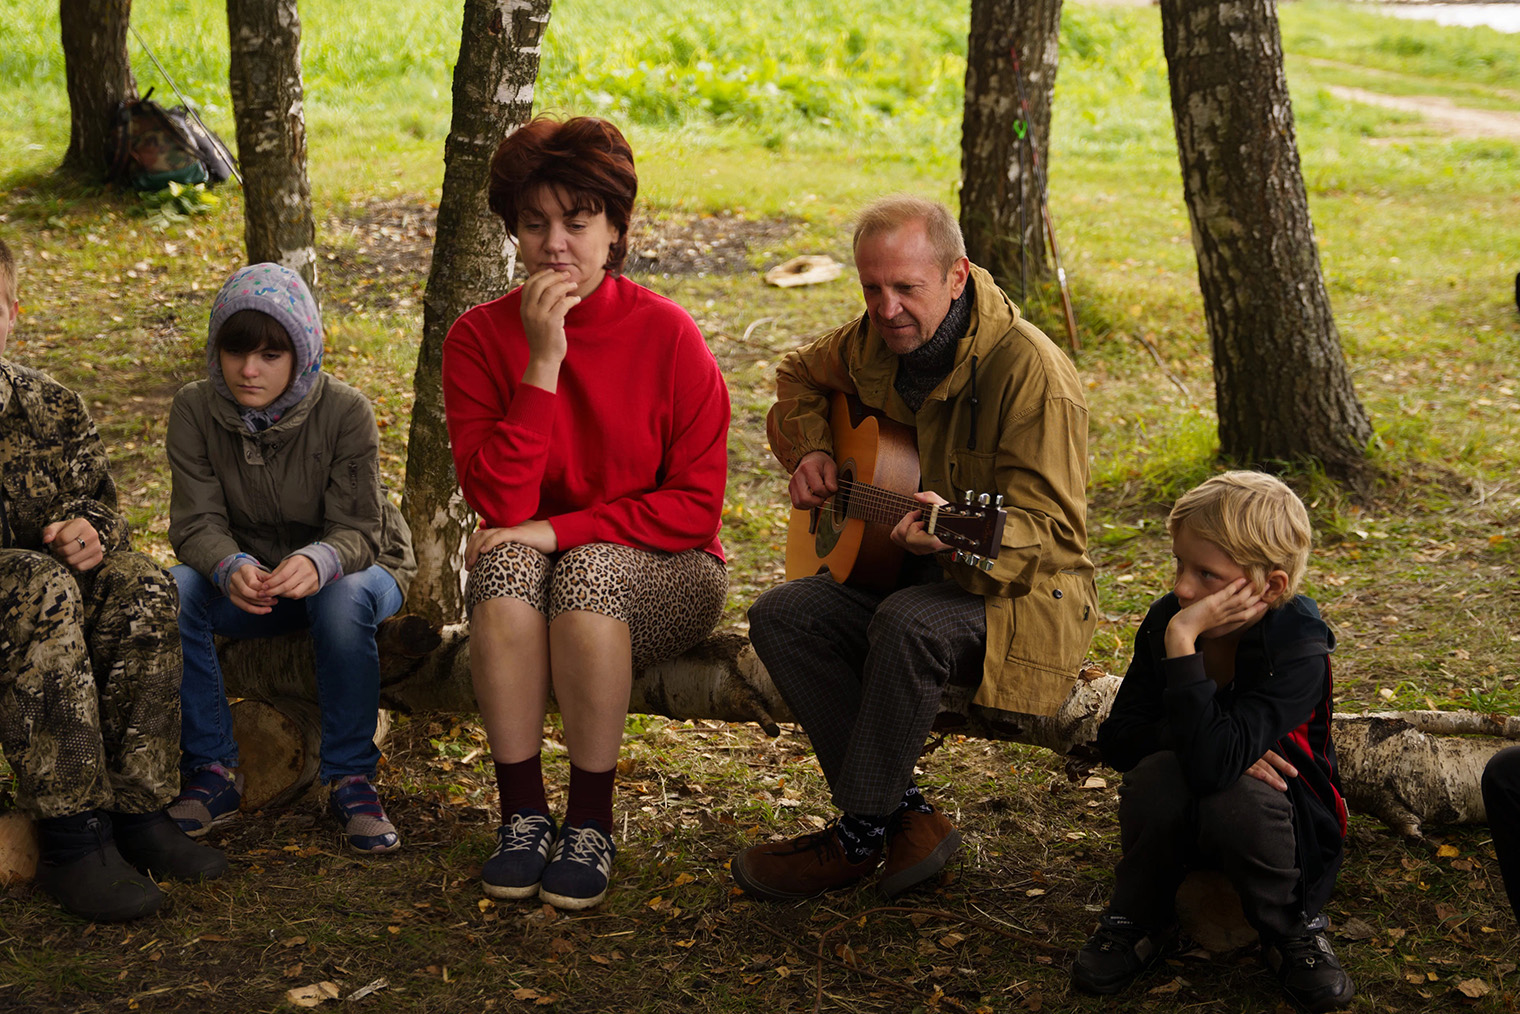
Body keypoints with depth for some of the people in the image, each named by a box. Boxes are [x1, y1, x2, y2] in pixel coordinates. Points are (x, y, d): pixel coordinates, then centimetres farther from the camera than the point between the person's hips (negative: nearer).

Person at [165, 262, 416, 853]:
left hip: (355, 567, -2)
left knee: (343, 599, -38)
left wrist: (317, 562, -48)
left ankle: (350, 778, -22)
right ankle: (212, 771, -15)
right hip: (247, 581, 2)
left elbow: (355, 529, -22)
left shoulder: (344, 412, -19)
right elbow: (197, 523, -16)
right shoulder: (196, 411, -12)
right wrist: (231, 569, -42)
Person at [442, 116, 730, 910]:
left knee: (588, 570, -33)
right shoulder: (479, 338, -6)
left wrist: (559, 531, -20)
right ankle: (522, 814, -21)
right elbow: (500, 507, -17)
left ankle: (591, 825, -19)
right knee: (506, 562, -31)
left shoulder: (666, 335, -10)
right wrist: (543, 363, -24)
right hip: (531, 574, 2)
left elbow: (695, 508, -12)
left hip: (662, 577, -2)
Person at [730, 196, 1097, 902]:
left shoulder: (1028, 369, -20)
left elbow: (1051, 528, -24)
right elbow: (798, 378, 26)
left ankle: (859, 837, -18)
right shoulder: (873, 342, 2)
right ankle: (909, 819, -17)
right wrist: (810, 450, 5)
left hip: (1019, 589, -7)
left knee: (909, 624, -37)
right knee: (779, 617, -17)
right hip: (893, 571, 7)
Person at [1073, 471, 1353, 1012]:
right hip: (1179, 826, 4)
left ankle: (1293, 930, -7)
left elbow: (1212, 763, -40)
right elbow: (1116, 741, -9)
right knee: (1156, 773, -30)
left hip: (1286, 827, -3)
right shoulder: (1164, 619, -11)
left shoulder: (1297, 648, -27)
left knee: (1236, 795, -37)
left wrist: (1183, 640, -42)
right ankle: (1135, 922, -4)